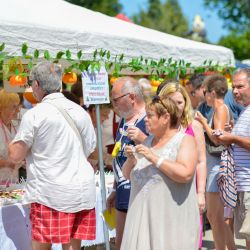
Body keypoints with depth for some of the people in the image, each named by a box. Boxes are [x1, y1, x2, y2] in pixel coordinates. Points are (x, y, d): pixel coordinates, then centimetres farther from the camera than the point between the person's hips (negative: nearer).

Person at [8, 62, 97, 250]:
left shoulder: (34, 115, -9)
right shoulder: (80, 112, 9)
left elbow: (15, 156, -5)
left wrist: (14, 141, 15)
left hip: (49, 193, -5)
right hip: (82, 190, 5)